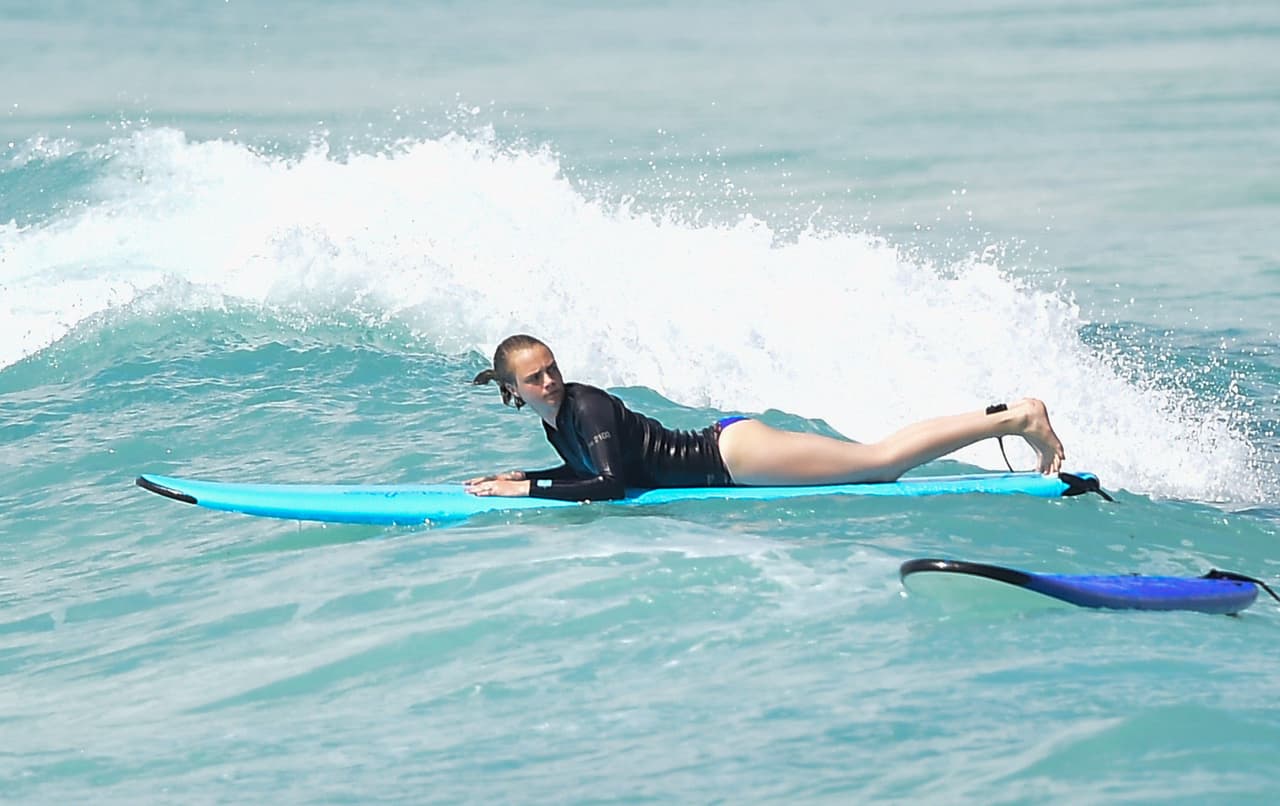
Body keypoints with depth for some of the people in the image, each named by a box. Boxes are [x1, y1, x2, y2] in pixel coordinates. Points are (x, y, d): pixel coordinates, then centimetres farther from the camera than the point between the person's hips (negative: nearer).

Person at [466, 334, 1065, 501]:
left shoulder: (585, 406, -16)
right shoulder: (556, 421, 11)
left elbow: (611, 485, -27)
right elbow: (587, 469, 30)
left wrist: (527, 490, -19)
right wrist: (519, 478, 15)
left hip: (731, 453, -7)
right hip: (720, 459, 7)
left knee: (881, 460, -14)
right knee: (880, 460, 6)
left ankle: (1016, 418, -13)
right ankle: (1016, 419, 8)